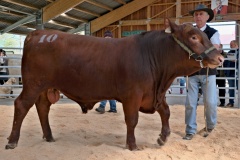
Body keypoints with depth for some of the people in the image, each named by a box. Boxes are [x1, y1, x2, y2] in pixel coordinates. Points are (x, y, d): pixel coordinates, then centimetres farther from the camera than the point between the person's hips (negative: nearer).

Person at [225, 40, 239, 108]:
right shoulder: (229, 52, 15)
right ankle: (231, 102, 13)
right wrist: (226, 72, 6)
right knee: (231, 88, 8)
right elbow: (226, 62, 15)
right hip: (230, 73, 5)